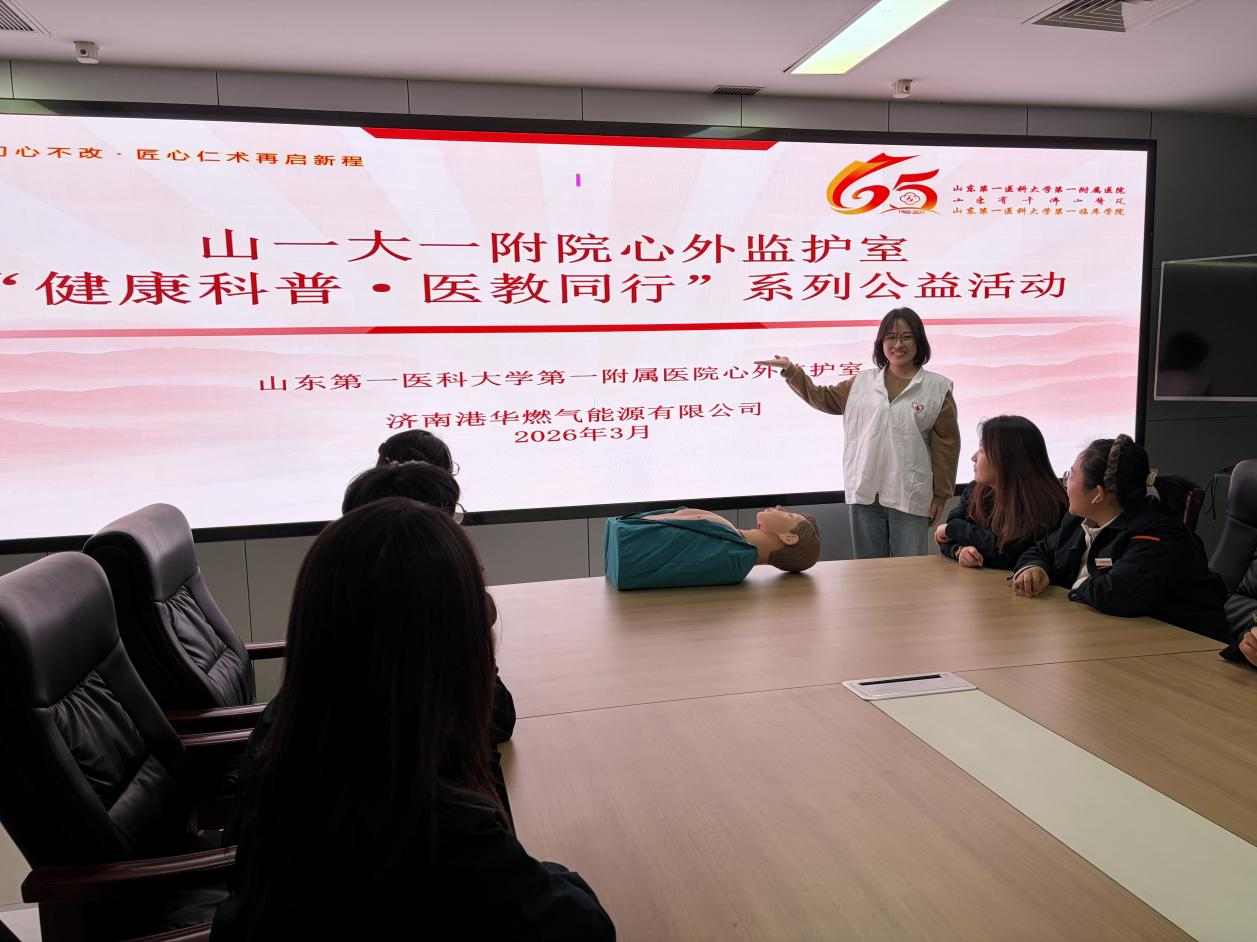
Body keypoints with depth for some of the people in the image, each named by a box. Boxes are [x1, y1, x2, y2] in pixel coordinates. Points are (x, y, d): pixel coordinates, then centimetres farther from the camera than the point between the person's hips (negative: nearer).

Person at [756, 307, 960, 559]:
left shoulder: (937, 388, 0)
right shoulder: (862, 382, 11)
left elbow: (946, 444, 0)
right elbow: (823, 398, 22)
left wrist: (940, 496, -1)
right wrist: (790, 370, 13)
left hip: (911, 498, -3)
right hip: (865, 494, 3)